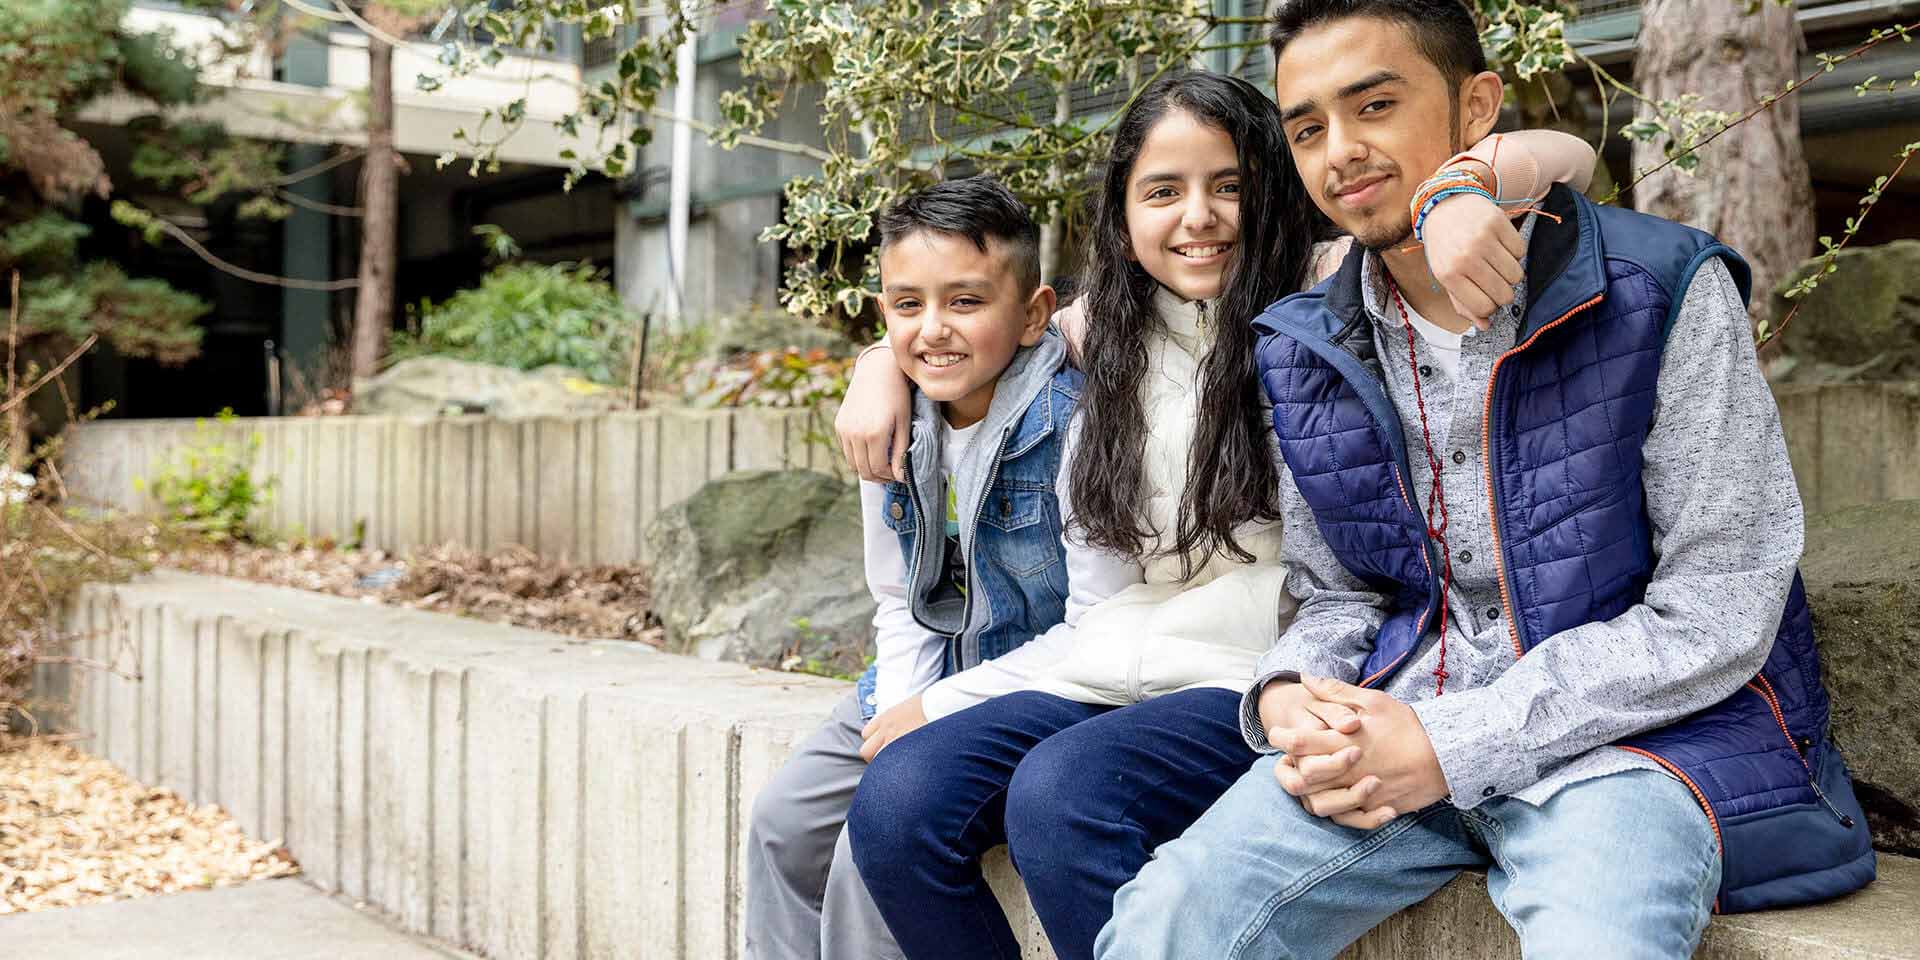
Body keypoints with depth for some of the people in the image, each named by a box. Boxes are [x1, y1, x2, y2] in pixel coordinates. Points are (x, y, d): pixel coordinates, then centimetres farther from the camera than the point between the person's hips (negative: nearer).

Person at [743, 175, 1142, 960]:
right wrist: (900, 706, -8)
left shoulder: (1078, 423, -22)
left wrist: (938, 712, -18)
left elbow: (1095, 631, -22)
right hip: (921, 689, 7)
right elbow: (900, 604, 10)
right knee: (783, 823, 2)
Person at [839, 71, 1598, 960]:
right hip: (1104, 677, 6)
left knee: (1058, 794, -33)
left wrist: (1460, 199, -26)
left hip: (1247, 685, -5)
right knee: (894, 804, -19)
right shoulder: (1106, 327, 14)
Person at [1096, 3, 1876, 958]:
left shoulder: (1663, 289, -8)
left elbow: (1717, 614, -10)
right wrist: (1287, 699, -10)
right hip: (1402, 728, 4)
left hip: (1640, 726, -3)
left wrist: (1455, 745, -17)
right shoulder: (1306, 352, 7)